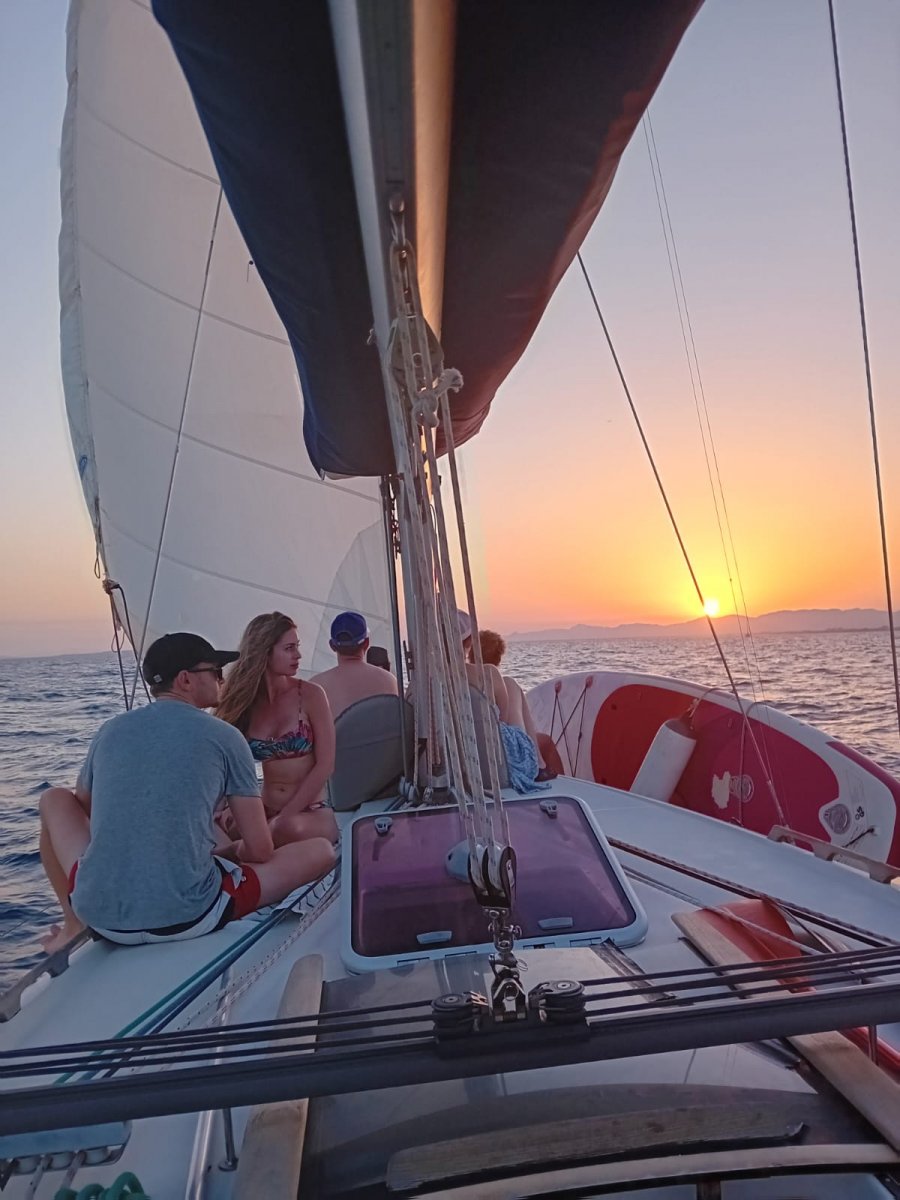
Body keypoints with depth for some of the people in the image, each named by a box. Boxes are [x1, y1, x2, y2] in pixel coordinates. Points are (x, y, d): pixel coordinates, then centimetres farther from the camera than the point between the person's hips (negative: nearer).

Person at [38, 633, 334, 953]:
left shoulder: (110, 730, 7)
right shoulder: (224, 737, -4)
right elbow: (260, 849, -4)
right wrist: (237, 851, 21)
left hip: (100, 917, 4)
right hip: (188, 920, -4)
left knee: (54, 799, 28)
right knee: (321, 851, 8)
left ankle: (74, 925, 27)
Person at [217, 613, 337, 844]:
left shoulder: (310, 695, -5)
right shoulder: (244, 701, 3)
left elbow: (325, 765, -8)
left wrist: (284, 816, -14)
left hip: (311, 813, -1)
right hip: (264, 813, 1)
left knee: (290, 828, -36)